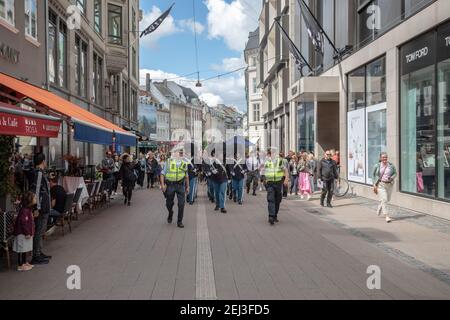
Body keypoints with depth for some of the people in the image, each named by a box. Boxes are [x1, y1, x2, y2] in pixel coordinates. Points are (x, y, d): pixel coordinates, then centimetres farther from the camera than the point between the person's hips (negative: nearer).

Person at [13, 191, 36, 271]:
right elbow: (23, 222, -25)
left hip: (27, 233, 10)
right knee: (22, 249, -1)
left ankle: (25, 263, 30)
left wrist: (30, 232, 20)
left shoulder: (29, 209, 10)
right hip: (22, 234, -10)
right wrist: (27, 233, -22)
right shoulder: (24, 210, -22)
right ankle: (20, 265, 8)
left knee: (27, 249, 18)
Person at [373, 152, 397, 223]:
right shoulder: (377, 166, -2)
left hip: (390, 185, 3)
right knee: (384, 200, -11)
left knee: (387, 199, 16)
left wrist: (392, 178, -14)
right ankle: (387, 216, -9)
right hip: (380, 185, -3)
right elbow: (373, 175, 3)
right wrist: (374, 185, -3)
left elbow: (395, 173, 9)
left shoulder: (391, 166, 2)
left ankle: (379, 208, 47)